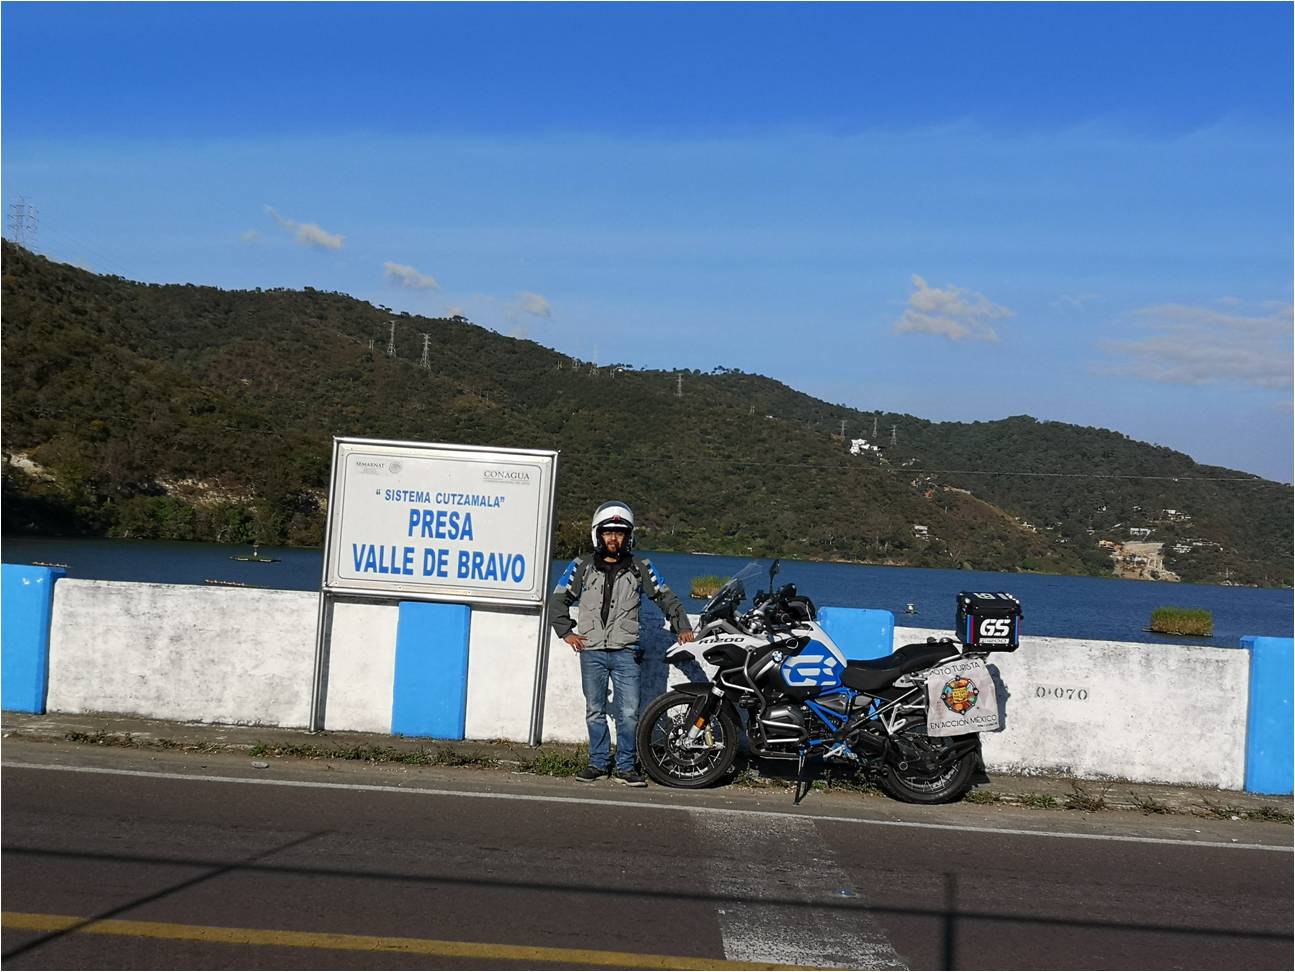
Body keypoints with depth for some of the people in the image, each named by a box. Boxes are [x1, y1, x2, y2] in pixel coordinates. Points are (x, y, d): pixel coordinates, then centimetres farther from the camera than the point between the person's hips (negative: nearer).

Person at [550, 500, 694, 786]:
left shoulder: (640, 568, 7)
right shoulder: (581, 567, 8)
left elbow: (666, 597, 14)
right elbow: (558, 600, 16)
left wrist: (682, 626, 6)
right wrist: (566, 631, 7)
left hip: (626, 652, -1)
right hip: (591, 652, 1)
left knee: (628, 713, -5)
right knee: (595, 711, 7)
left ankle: (626, 766, 5)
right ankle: (598, 762, 17)